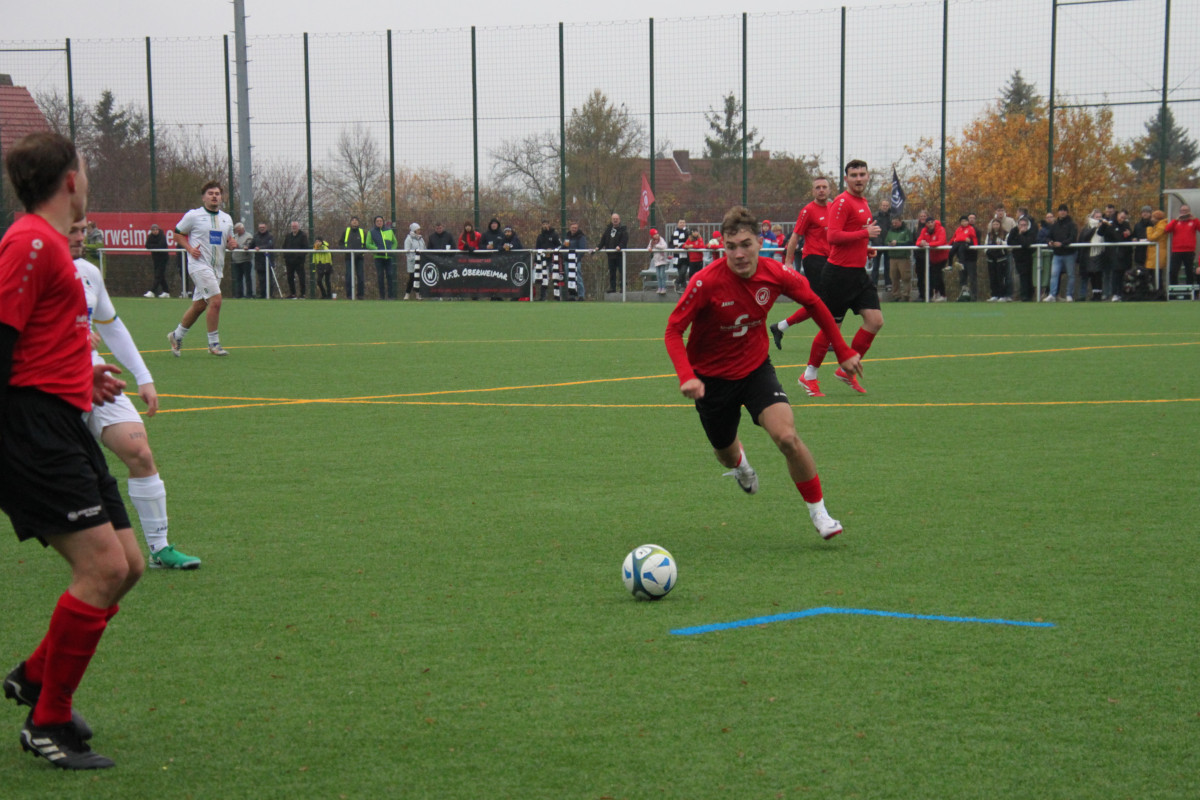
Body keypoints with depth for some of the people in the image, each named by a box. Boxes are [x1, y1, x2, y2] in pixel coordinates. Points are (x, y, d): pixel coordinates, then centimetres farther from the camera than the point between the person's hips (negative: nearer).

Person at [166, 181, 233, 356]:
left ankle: (176, 336, 28)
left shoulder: (226, 218, 13)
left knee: (199, 305, 10)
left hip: (217, 268, 6)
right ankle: (213, 343, -8)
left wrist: (232, 243, -3)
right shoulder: (193, 215, -3)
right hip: (199, 264, -6)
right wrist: (190, 248, -11)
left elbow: (230, 240, 21)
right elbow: (178, 234, 5)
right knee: (215, 300, -18)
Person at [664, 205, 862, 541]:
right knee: (726, 454, 16)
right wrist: (686, 376, -34)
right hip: (712, 378, -1)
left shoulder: (775, 274, -16)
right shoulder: (706, 282, -25)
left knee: (787, 437, -22)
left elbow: (813, 304, 4)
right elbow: (673, 331, -18)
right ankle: (739, 462, 58)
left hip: (756, 369, 1)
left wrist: (843, 351, 7)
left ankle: (818, 511, -4)